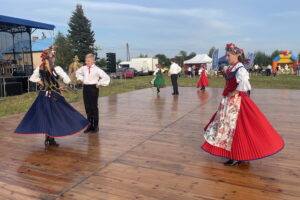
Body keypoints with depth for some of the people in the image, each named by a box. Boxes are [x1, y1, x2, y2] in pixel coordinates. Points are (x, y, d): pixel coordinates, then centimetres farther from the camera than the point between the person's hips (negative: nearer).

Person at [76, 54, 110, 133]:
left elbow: (106, 77, -14)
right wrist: (81, 78, 16)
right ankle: (90, 125, 19)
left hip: (93, 88, -5)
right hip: (85, 88, 6)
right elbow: (78, 72, 30)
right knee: (87, 107, 8)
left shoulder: (97, 69, -10)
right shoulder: (83, 68, 7)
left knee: (94, 107, 0)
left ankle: (96, 126, 11)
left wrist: (99, 84, -10)